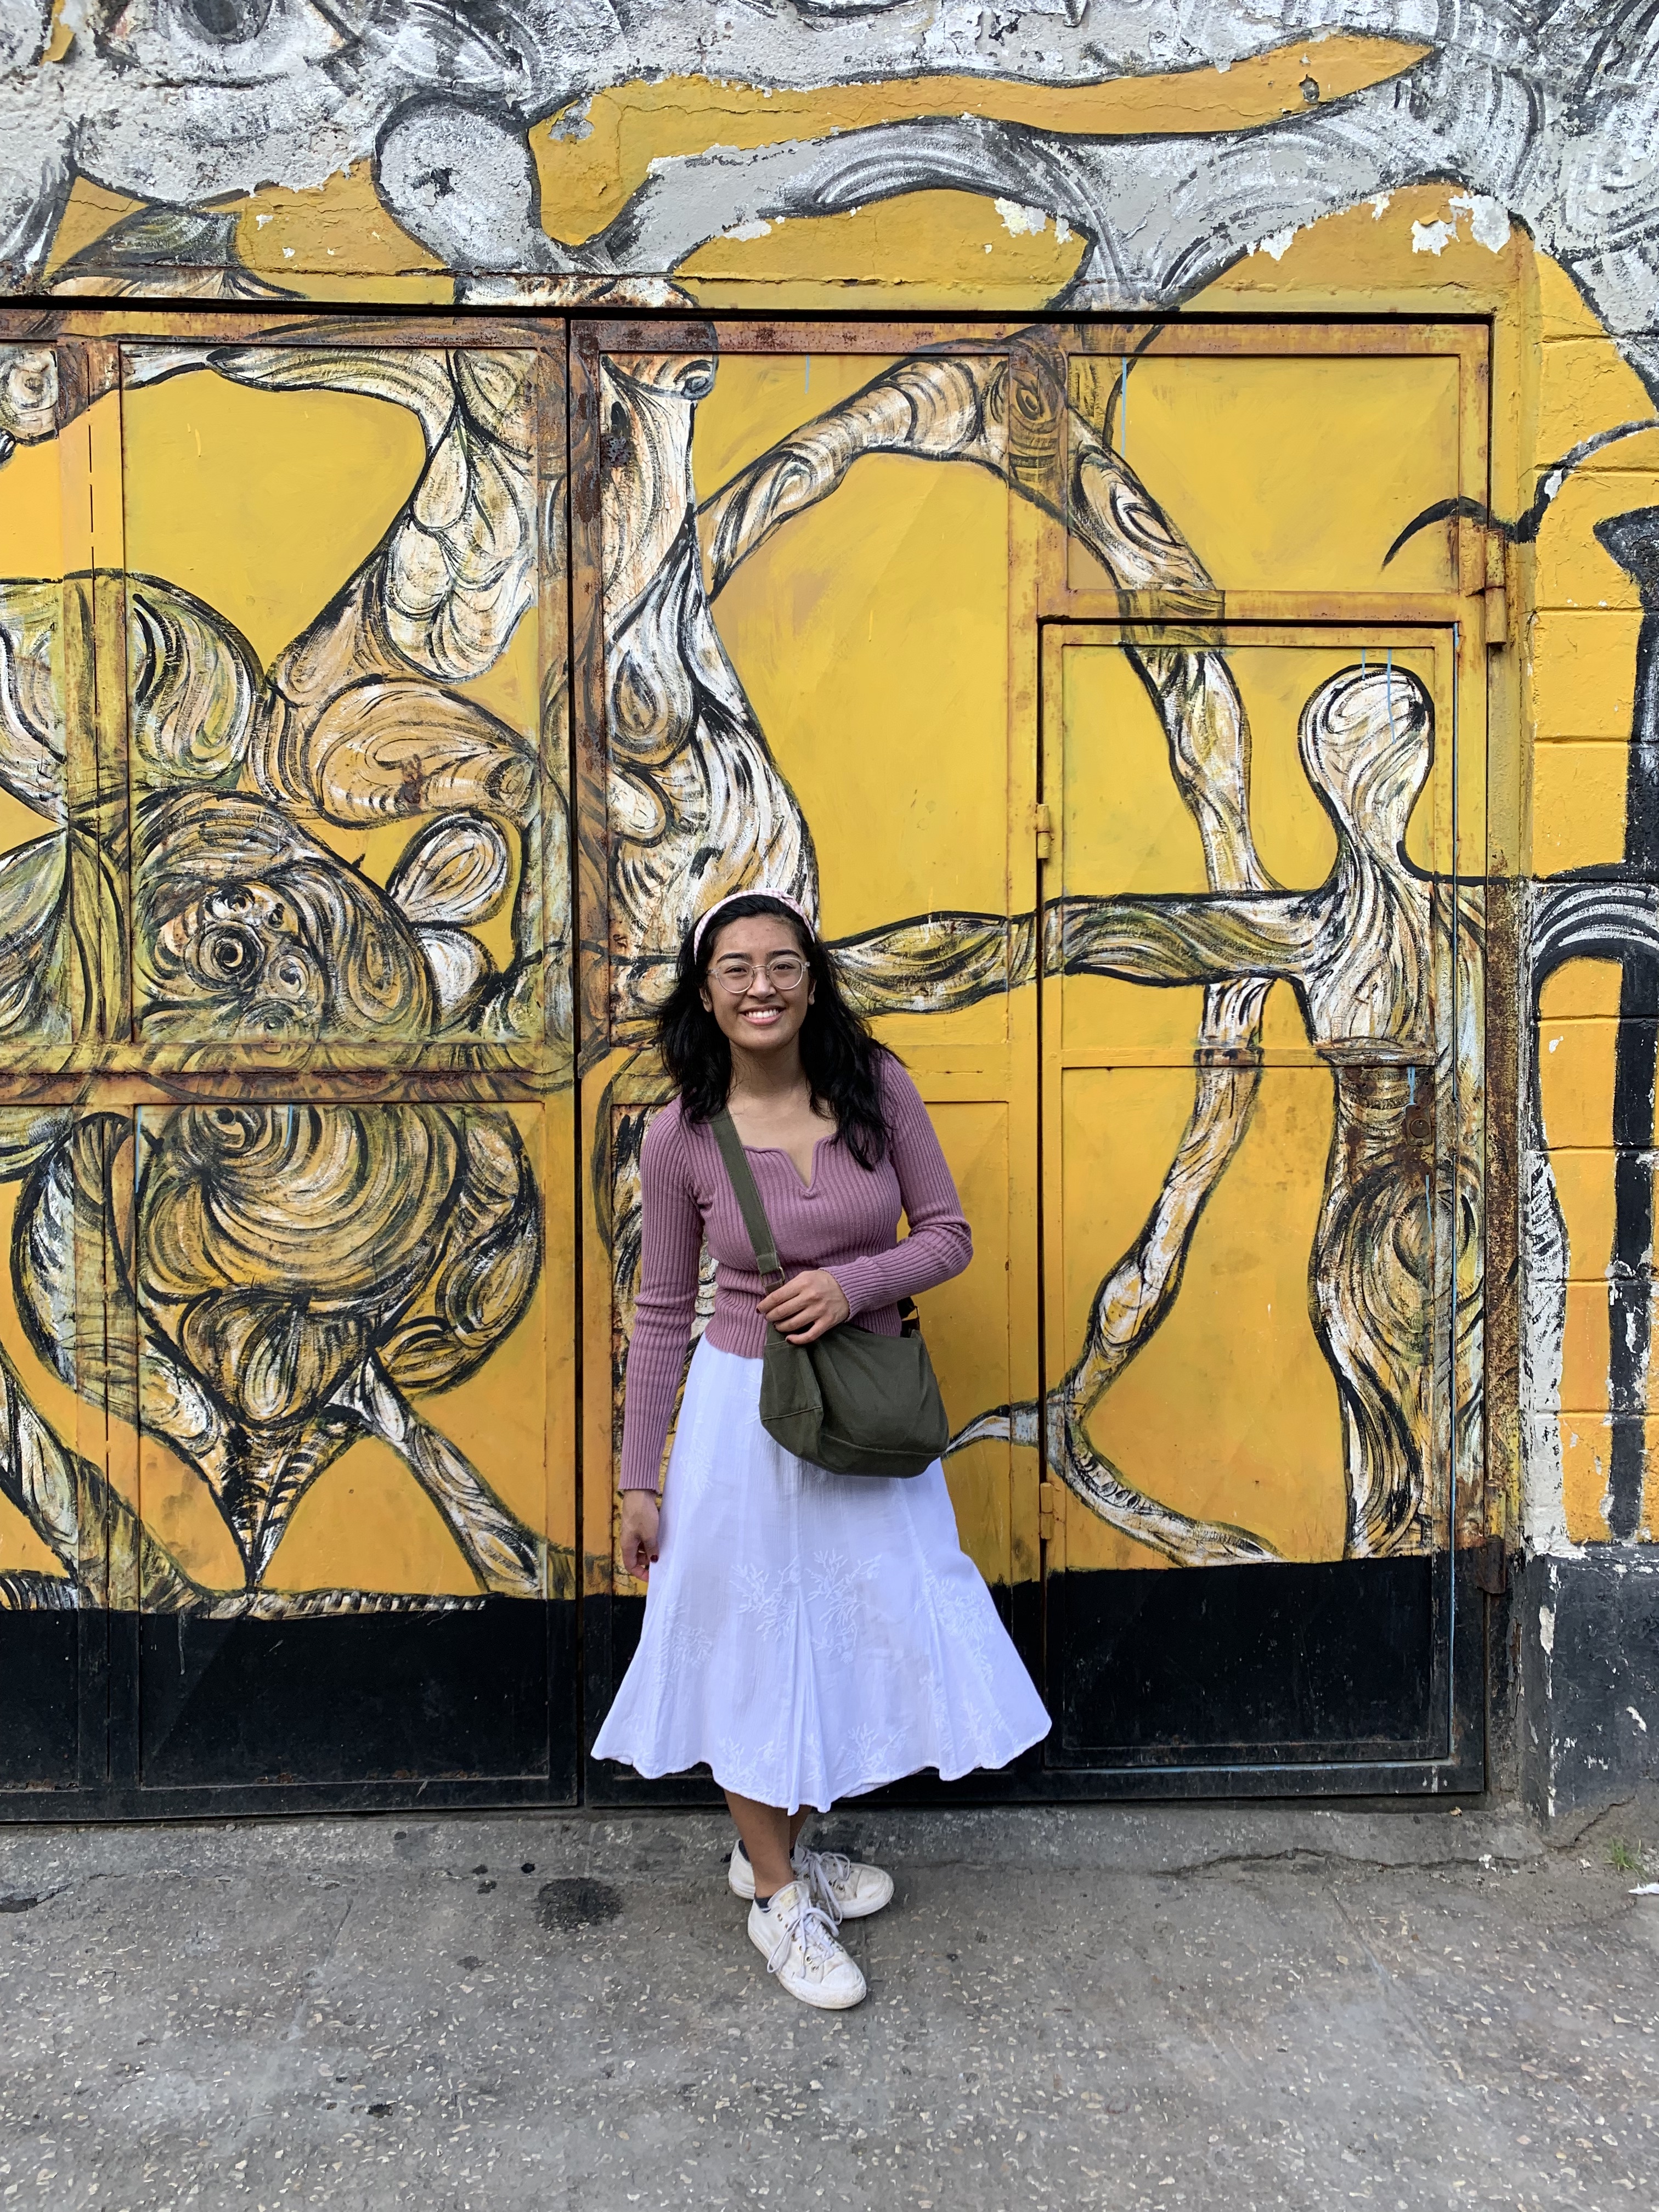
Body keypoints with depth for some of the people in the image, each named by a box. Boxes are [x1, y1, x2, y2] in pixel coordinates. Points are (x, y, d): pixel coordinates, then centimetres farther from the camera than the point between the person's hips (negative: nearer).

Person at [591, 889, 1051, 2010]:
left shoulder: (876, 1085, -9)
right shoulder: (681, 1135, -12)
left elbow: (950, 1234, -3)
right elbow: (663, 1313, -4)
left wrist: (852, 1284, -22)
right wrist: (639, 1478, -1)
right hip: (748, 1409, -3)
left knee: (858, 1625, 17)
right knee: (754, 1637, 11)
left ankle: (778, 1845, 43)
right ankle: (779, 1899, 34)